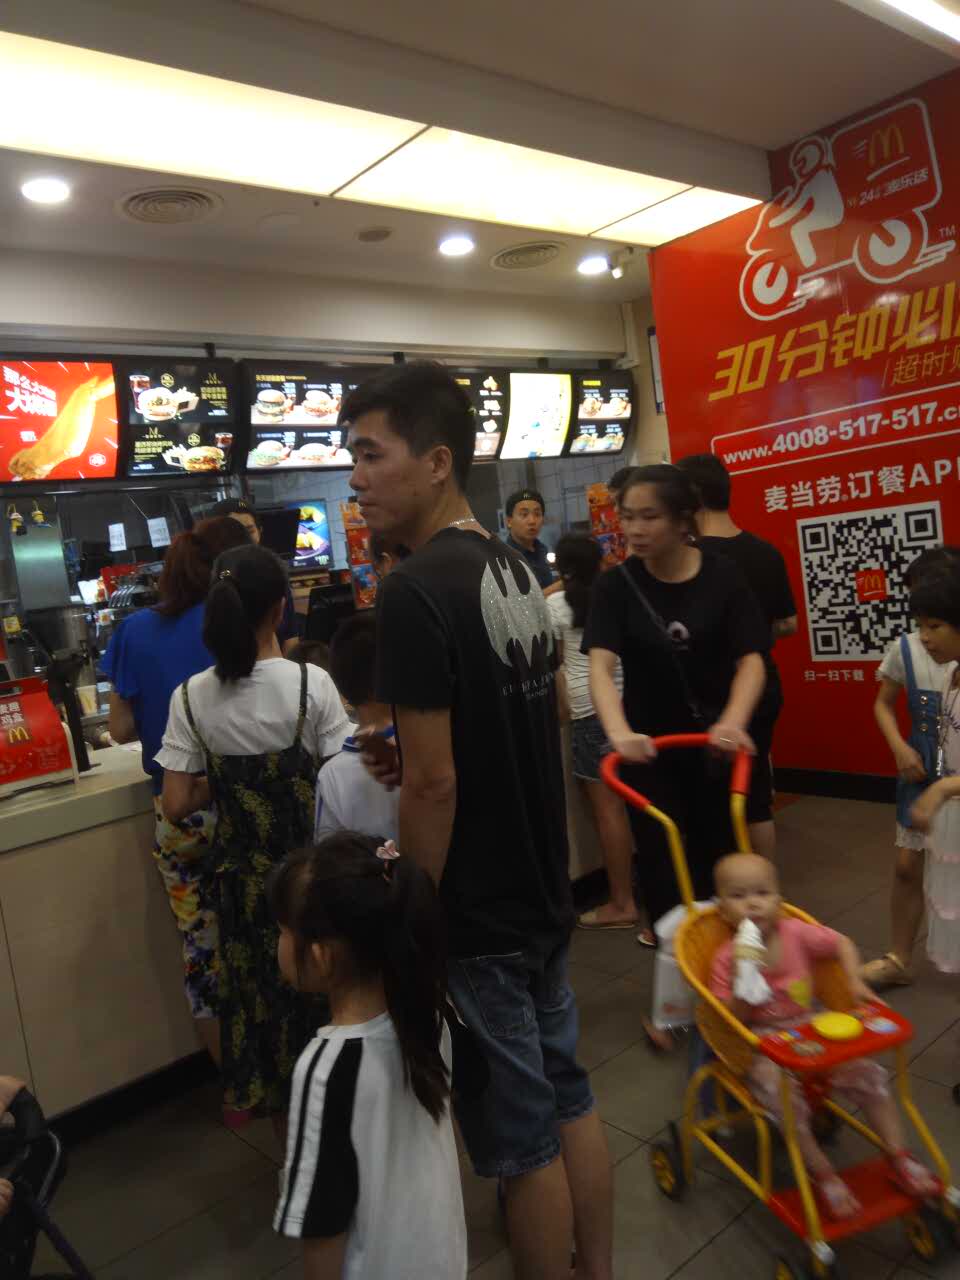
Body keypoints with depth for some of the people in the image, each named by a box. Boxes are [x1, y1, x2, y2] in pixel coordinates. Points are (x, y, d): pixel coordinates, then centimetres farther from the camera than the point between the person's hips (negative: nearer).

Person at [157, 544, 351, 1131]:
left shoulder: (191, 697, -8)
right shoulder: (311, 683, -17)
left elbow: (178, 805, -7)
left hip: (241, 871, 3)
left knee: (252, 978, 21)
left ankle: (253, 1094, 39)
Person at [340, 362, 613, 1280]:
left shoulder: (415, 590, -22)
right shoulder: (517, 571, 4)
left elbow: (433, 784, -23)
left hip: (478, 919, -8)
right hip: (544, 895, 9)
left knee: (522, 1140, 11)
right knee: (569, 1104, 22)